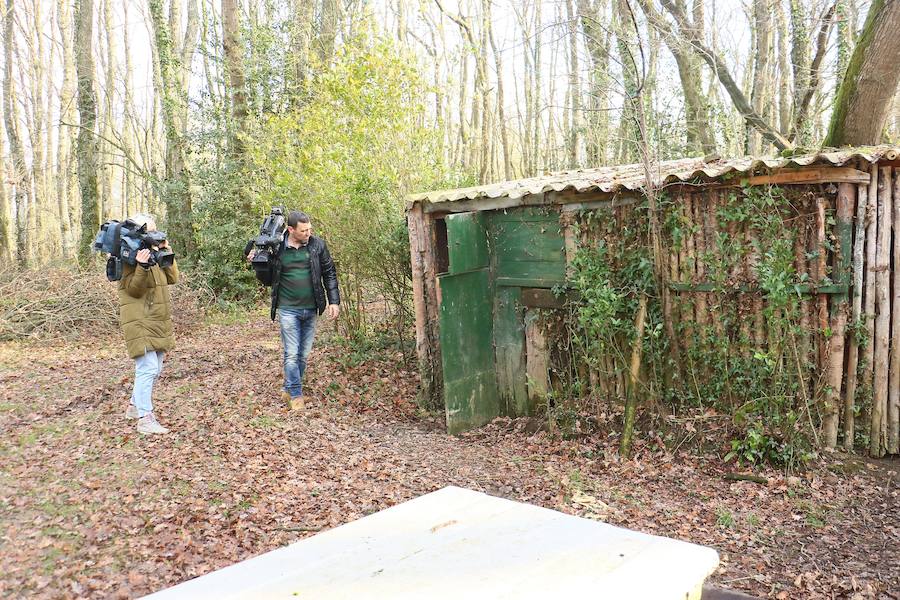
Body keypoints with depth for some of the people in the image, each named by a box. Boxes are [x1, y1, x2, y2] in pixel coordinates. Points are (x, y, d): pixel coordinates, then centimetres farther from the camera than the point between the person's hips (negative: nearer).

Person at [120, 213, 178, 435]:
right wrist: (142, 266, -32)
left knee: (155, 369, 15)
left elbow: (172, 278, 9)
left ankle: (135, 406, 31)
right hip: (140, 322, -9)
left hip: (158, 321, 9)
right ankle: (145, 418, -10)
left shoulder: (155, 253, 14)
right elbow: (133, 289, -17)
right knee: (148, 368, -13)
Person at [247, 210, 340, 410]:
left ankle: (288, 390, 27)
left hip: (310, 310, 3)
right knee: (292, 354, -2)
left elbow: (329, 274, 5)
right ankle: (295, 395, 10)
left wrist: (334, 301, 0)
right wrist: (254, 259, -12)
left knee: (303, 355, 11)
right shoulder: (276, 247, -6)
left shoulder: (317, 245, -2)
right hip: (288, 309, -2)